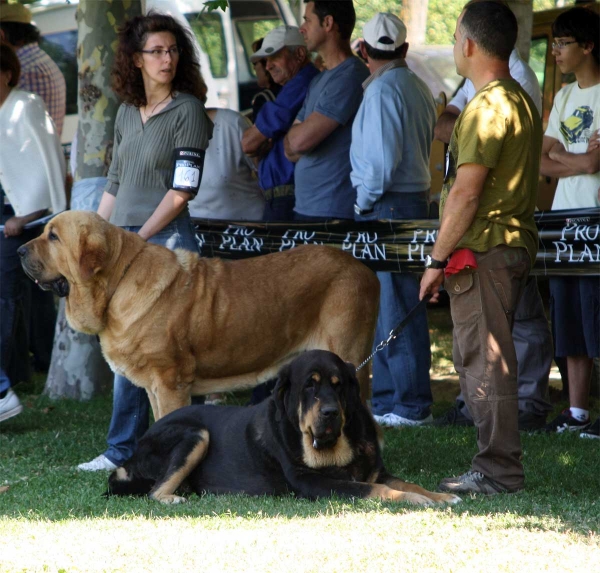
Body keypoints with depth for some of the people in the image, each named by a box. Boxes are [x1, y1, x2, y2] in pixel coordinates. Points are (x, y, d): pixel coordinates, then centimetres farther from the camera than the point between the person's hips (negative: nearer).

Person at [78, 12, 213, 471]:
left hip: (166, 239, -6)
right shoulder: (127, 112, 14)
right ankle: (122, 451, 12)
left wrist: (139, 239, -11)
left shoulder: (187, 110, -5)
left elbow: (183, 190, -10)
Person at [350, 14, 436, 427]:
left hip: (387, 207, -9)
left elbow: (382, 160, -20)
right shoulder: (419, 88, 14)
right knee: (388, 308, 14)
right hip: (416, 198, 9)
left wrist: (364, 202, -7)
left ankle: (412, 405, -5)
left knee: (396, 311, -6)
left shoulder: (381, 90, -13)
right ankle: (388, 399, 18)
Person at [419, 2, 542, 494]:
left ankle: (499, 472, -6)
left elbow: (466, 193, -19)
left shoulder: (487, 107, -16)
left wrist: (438, 259, -13)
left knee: (484, 360, -7)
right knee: (480, 358, 14)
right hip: (515, 245, 10)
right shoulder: (523, 102, 16)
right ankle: (496, 466, 17)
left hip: (483, 251, -10)